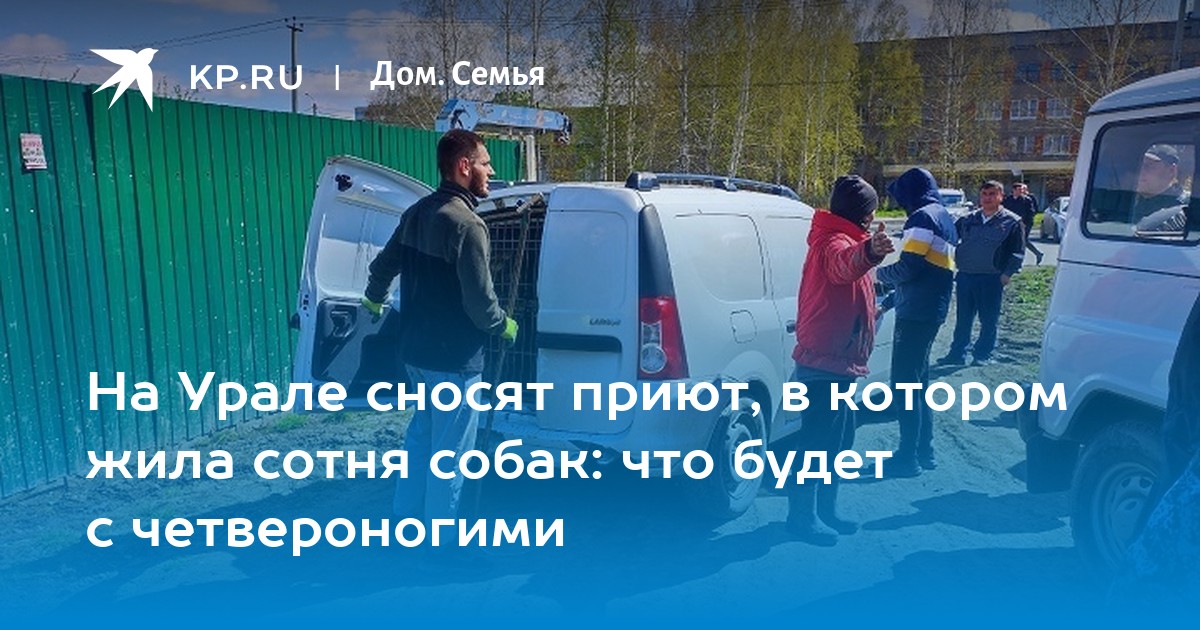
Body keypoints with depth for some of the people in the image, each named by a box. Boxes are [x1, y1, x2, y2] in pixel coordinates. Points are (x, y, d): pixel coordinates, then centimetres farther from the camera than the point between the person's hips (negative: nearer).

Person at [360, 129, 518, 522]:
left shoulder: (417, 213, 6)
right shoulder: (466, 224, -21)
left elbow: (383, 265, 18)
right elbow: (479, 300, -24)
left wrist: (374, 299, 38)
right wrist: (504, 326, -3)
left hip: (416, 350, 9)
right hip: (454, 360, -9)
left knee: (421, 434, 23)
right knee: (451, 450, 3)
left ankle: (405, 512, 35)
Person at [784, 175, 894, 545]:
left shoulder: (838, 239, 17)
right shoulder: (835, 243, -18)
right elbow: (846, 264, -46)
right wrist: (869, 251, -66)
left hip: (835, 363, 11)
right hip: (826, 364, -11)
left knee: (839, 439, 18)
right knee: (817, 441, -3)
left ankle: (824, 511, 29)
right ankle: (802, 517, 8)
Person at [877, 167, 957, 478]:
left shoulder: (923, 218, -13)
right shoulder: (945, 219, 18)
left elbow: (908, 268, -20)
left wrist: (879, 273, 0)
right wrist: (892, 299, 22)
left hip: (916, 313, -10)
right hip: (932, 310, 10)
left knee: (905, 383, -5)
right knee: (918, 380, 17)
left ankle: (909, 457, -1)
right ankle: (924, 451, 24)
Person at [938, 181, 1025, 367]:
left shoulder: (1012, 222, 0)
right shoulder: (968, 220, 11)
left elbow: (1018, 252, -1)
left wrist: (1008, 273, -11)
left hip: (991, 279, -4)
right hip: (965, 276, 4)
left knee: (989, 320, 5)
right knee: (962, 319, 9)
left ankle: (983, 355, 17)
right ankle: (957, 353, 17)